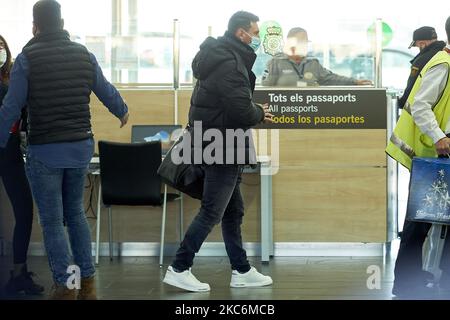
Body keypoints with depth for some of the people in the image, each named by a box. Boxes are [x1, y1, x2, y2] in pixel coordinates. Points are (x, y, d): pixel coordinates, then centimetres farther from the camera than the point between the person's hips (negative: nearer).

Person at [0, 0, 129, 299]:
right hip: (80, 147, 5)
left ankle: (65, 287, 6)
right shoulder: (84, 54, 5)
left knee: (52, 221, 5)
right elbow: (107, 91, 17)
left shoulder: (27, 58, -8)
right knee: (76, 212, 19)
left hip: (45, 151, -4)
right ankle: (88, 282, 18)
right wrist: (123, 111, 38)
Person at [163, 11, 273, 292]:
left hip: (219, 147, 11)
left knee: (233, 210, 15)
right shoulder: (230, 63, -19)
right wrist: (260, 113, -7)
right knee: (212, 212, -3)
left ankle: (241, 271, 23)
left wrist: (253, 111, 3)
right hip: (223, 149, -11)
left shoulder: (222, 56, 14)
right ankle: (179, 269, 3)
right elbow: (241, 110, -26)